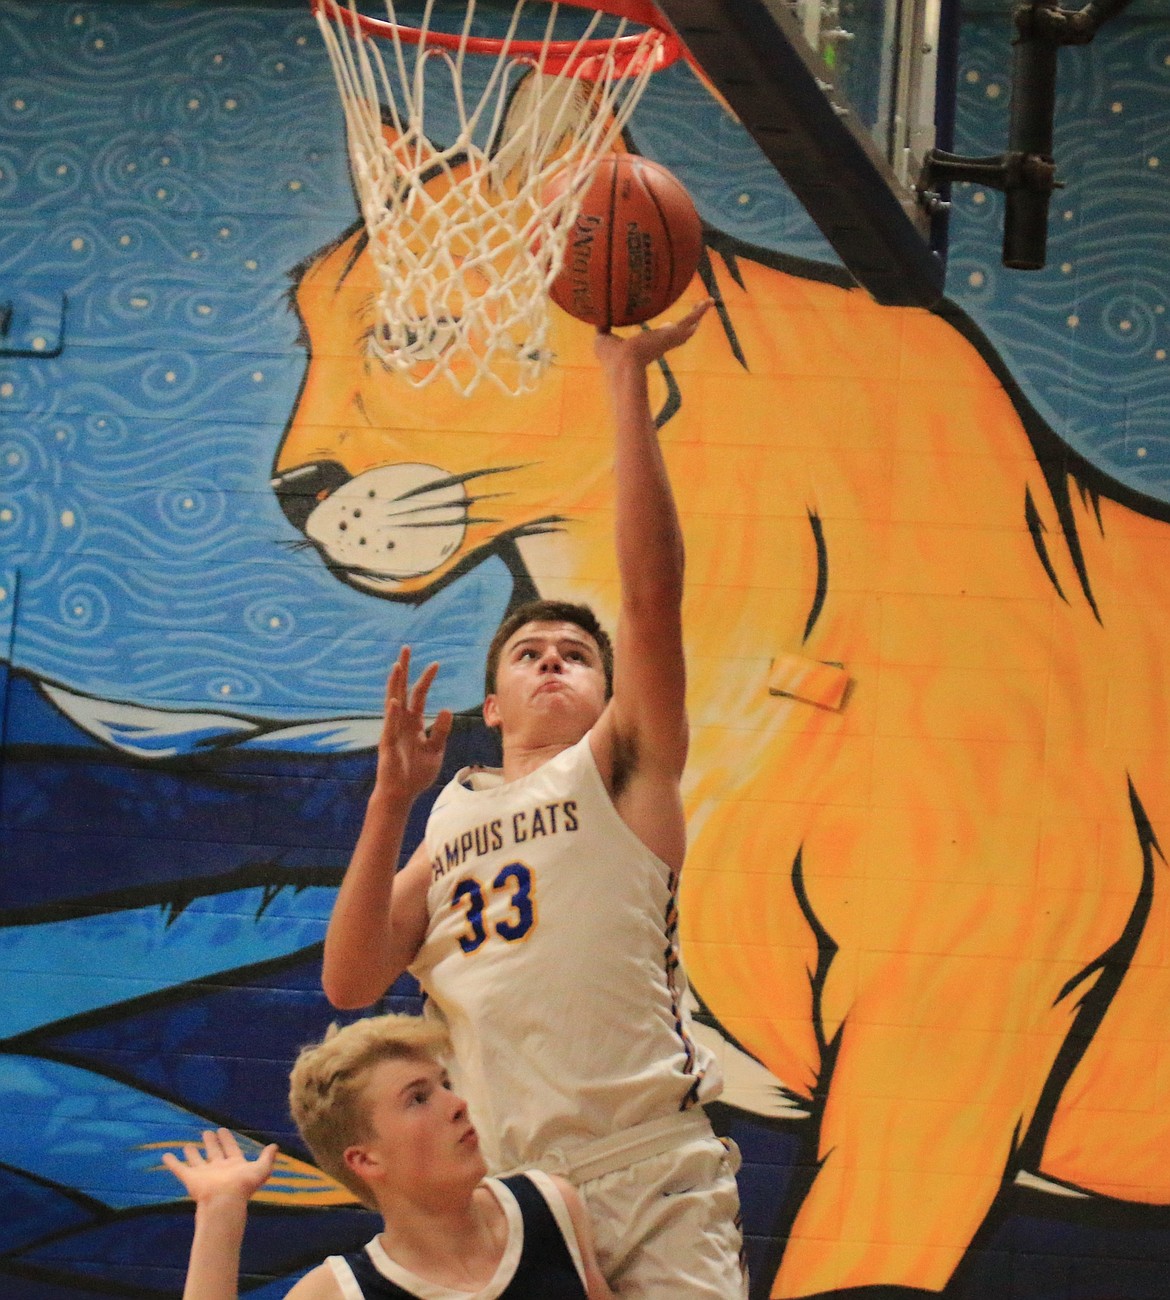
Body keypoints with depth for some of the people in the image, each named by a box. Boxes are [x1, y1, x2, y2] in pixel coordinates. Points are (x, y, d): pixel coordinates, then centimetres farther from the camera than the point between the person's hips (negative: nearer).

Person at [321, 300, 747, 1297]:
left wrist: (628, 377, -8)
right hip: (502, 1194, 4)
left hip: (647, 1176, -3)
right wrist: (392, 799, -1)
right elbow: (350, 984, 7)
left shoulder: (620, 771, 9)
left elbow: (653, 589, -5)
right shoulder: (451, 825, 21)